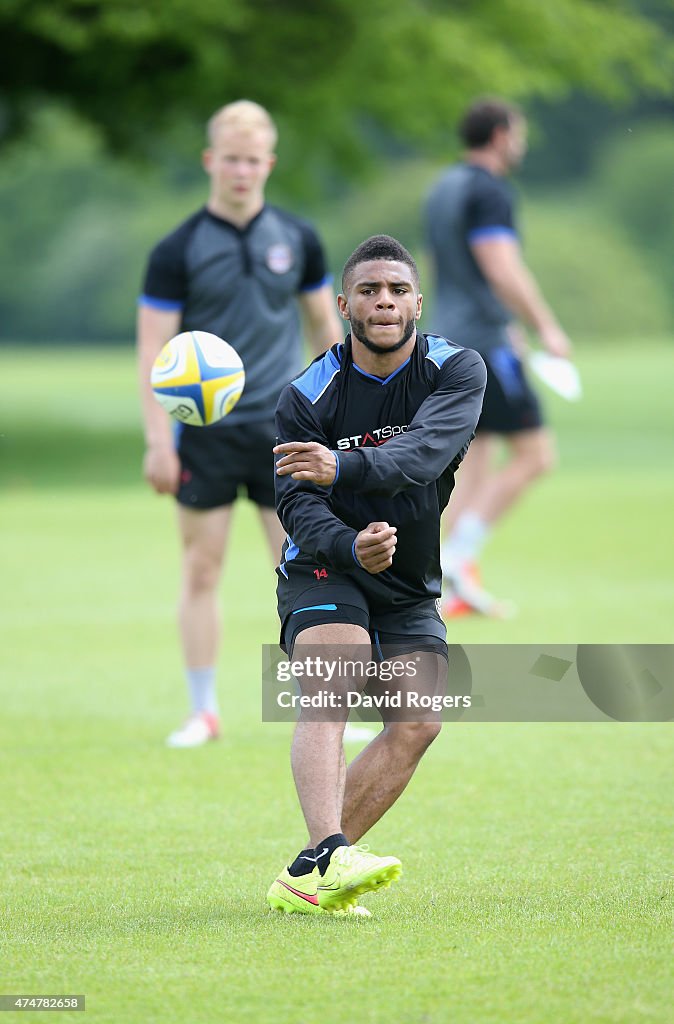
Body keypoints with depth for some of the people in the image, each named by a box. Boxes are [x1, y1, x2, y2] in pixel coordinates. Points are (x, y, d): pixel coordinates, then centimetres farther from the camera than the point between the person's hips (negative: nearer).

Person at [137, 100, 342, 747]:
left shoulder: (297, 239, 4)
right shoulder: (177, 251, -5)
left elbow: (324, 325, 14)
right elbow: (153, 348, -5)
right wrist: (157, 440, -12)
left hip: (282, 429, 2)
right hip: (205, 434, -2)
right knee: (201, 571, 2)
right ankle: (203, 713, 11)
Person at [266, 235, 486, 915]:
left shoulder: (456, 370, -9)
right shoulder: (306, 398, -11)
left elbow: (424, 452, -28)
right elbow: (297, 502, -19)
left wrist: (346, 467, -48)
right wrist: (352, 547, -41)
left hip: (411, 589, 3)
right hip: (324, 573, -3)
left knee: (417, 725, -10)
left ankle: (304, 880, -6)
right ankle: (328, 854, -44)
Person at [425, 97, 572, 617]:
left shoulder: (444, 188, 17)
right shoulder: (489, 191, -14)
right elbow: (503, 271, -22)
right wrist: (547, 328, -14)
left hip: (449, 340, 10)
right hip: (485, 342, -10)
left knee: (474, 459, 11)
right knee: (534, 454, -5)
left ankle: (457, 585, 7)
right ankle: (457, 556, -11)